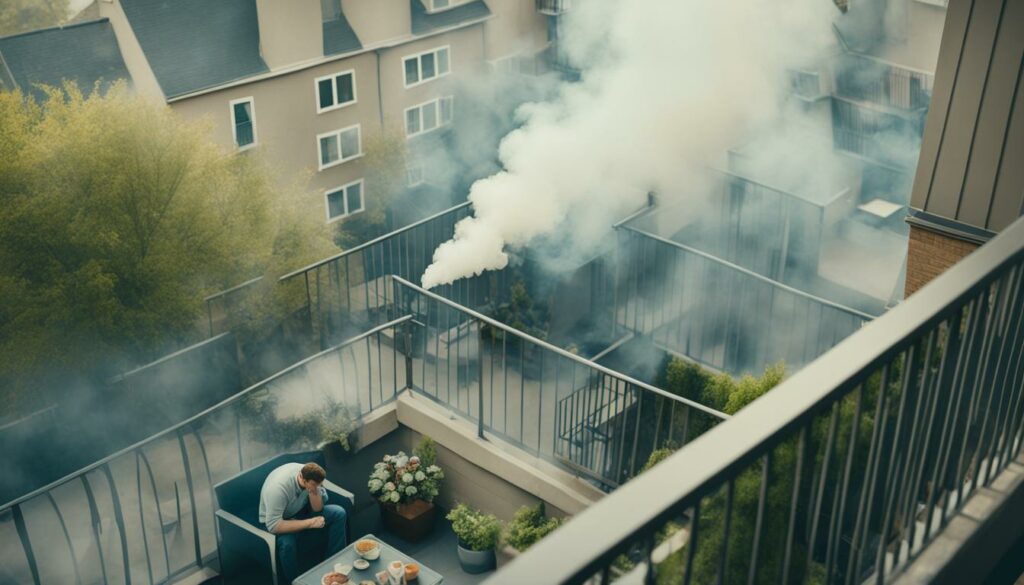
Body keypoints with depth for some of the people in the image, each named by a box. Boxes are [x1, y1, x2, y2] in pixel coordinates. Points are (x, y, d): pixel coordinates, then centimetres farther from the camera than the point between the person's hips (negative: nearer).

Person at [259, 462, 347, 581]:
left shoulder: (311, 476, -21)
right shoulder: (278, 487, -39)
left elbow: (317, 509, -13)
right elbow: (274, 526, -40)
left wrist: (313, 490, -34)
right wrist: (310, 523, -35)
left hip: (301, 509, 6)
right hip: (277, 519, -6)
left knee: (339, 513, -10)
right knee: (287, 544, -37)